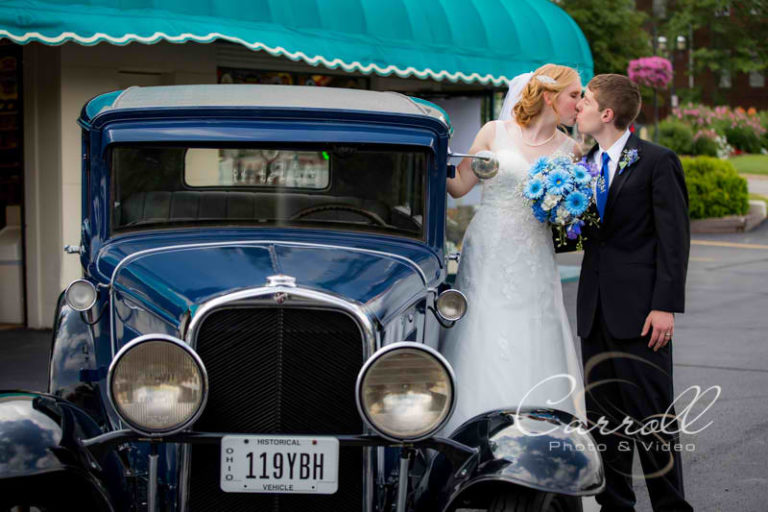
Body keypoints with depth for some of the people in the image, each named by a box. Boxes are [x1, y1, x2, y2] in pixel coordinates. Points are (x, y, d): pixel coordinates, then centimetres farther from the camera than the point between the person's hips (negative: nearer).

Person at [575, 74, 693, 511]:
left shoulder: (657, 162, -7)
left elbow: (674, 238, -10)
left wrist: (666, 306, -16)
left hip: (639, 309, -7)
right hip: (596, 309, 7)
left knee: (651, 412, -2)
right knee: (603, 413, 11)